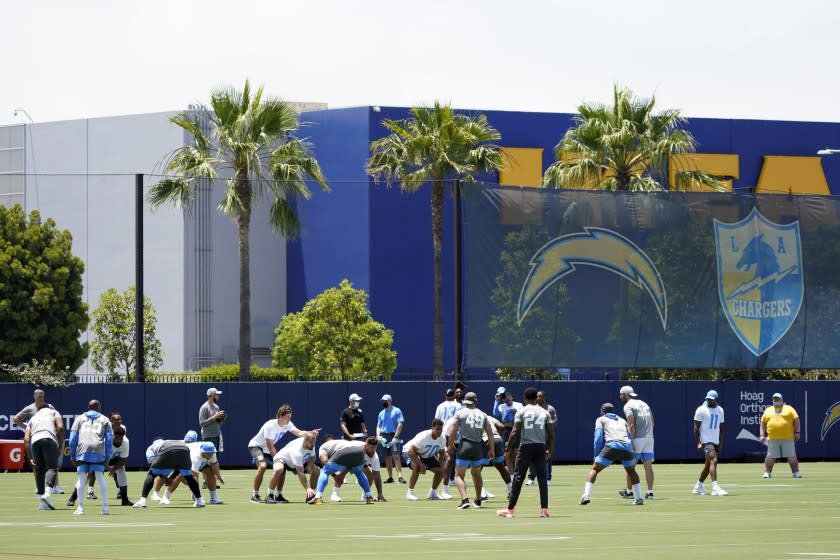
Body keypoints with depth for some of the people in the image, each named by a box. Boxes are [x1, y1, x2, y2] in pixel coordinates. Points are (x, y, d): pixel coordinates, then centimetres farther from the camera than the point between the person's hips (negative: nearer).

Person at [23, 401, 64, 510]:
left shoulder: (32, 418, 34)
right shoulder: (53, 412, 27)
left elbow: (26, 439, 21)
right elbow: (60, 427, 6)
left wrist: (30, 458, 19)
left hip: (34, 441, 4)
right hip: (49, 439, -4)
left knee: (39, 471, 11)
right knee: (52, 467, -10)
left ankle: (42, 503, 7)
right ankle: (47, 493, -35)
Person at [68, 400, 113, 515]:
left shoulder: (80, 418, 20)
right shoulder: (105, 420, 18)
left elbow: (73, 439, 12)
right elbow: (109, 440, 9)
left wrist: (72, 457, 13)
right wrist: (107, 458, 9)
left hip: (82, 452, 0)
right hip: (99, 452, 0)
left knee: (82, 479, 3)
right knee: (100, 478, 4)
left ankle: (80, 508, -3)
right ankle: (105, 508, 0)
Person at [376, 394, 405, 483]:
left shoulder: (396, 411, -1)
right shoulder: (381, 413, 17)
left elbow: (400, 424, -8)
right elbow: (378, 426, 20)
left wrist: (395, 437, -17)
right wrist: (378, 435, 0)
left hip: (393, 436, -6)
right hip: (383, 437, 6)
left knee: (396, 456, -15)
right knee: (387, 458, 6)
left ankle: (400, 476, -21)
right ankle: (390, 477, 11)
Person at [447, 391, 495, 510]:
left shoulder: (460, 413, -1)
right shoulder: (483, 415, 9)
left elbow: (452, 431, -6)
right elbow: (490, 433, 9)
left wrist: (450, 445, 7)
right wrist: (491, 449, 17)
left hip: (465, 446, -4)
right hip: (478, 447, 4)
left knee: (459, 474, 0)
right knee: (476, 473, 22)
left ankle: (465, 499, -19)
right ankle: (478, 501, 26)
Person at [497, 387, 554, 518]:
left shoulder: (521, 412, -2)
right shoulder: (544, 412, 7)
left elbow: (515, 432, -8)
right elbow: (551, 434, 6)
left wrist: (508, 449, -2)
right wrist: (549, 450, 16)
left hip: (525, 447, -3)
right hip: (540, 447, 3)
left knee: (518, 478, 0)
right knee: (542, 478, 6)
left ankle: (510, 509, 2)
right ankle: (544, 509, 1)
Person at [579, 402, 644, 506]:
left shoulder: (601, 420, 21)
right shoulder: (622, 421, 33)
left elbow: (598, 438, 9)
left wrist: (596, 456, 10)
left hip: (612, 446, -4)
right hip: (627, 448, 4)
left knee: (594, 470, 4)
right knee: (631, 471, 27)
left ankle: (586, 496, -14)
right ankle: (639, 499, 20)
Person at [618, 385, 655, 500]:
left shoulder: (628, 406, -4)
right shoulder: (644, 404, 19)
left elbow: (631, 424, -15)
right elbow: (652, 422, 18)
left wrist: (631, 440, -16)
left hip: (637, 438, -6)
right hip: (649, 437, 6)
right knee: (648, 466, 4)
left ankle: (628, 491, 13)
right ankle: (650, 492, -1)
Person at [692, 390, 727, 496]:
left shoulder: (720, 410, 11)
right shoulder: (701, 410, -6)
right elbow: (696, 427, -7)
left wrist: (721, 443, 10)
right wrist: (698, 443, -15)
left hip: (716, 441, 7)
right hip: (706, 440, -7)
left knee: (708, 465, 12)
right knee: (713, 460, -22)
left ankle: (698, 486, 28)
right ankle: (715, 488, -29)